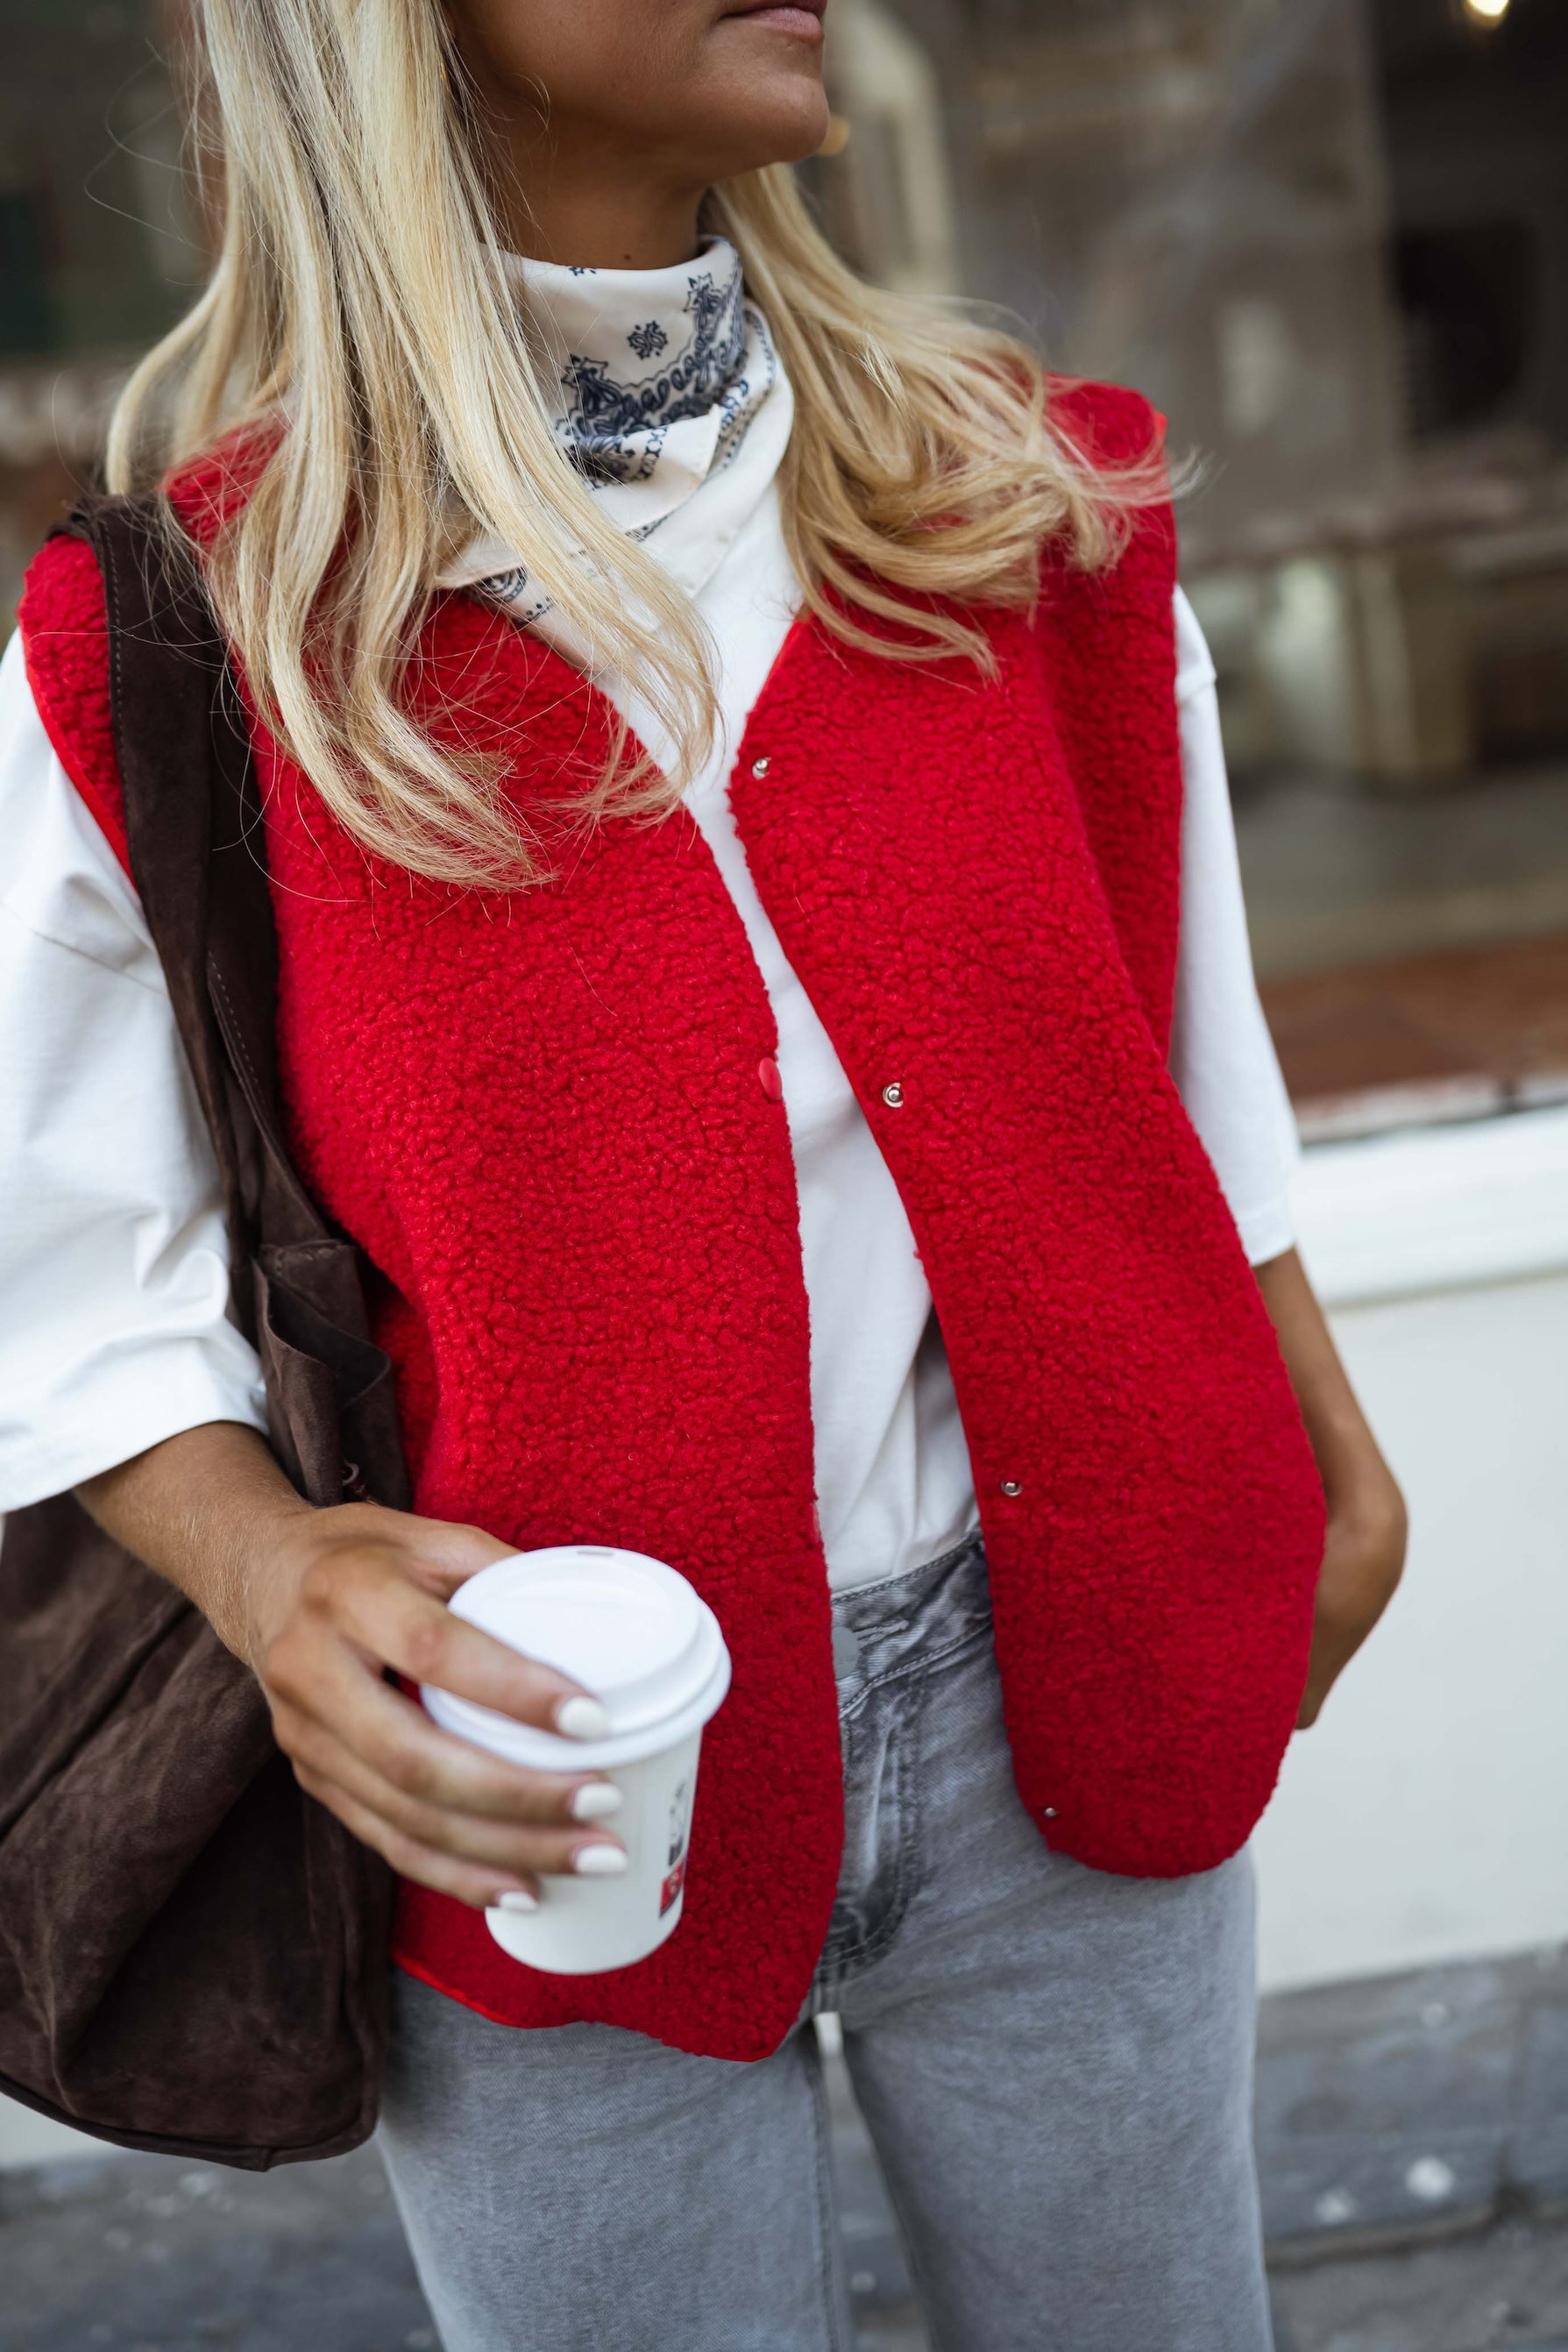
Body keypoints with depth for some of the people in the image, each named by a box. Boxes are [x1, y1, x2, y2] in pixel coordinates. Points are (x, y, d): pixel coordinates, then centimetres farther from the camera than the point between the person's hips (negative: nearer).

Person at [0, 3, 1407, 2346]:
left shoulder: (1028, 506, 0)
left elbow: (1185, 1073, 9)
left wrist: (1327, 1455, 15)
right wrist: (273, 1572, -22)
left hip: (1064, 1711, 3)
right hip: (554, 1789, -2)